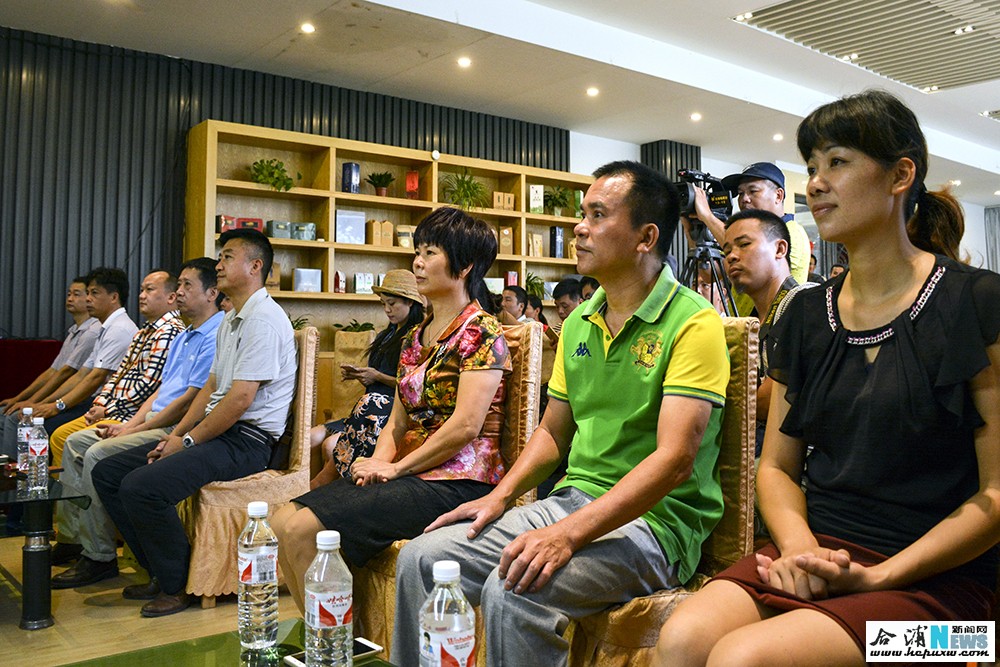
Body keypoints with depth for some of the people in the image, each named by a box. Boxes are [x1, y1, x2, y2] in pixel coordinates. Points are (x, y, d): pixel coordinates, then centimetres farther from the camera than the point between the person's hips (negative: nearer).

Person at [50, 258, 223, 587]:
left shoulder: (216, 336, -15)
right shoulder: (183, 337, 20)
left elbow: (191, 400, -20)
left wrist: (135, 429, -14)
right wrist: (128, 425, 5)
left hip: (178, 429, -11)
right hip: (156, 421, 11)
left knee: (99, 454, -22)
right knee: (75, 442, 8)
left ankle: (99, 557, -10)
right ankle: (70, 537, 14)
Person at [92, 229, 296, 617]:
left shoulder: (263, 319, -15)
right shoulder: (230, 320, 20)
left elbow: (240, 398, -21)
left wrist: (188, 441, -12)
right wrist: (176, 434, 7)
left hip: (246, 440, -11)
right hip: (216, 432, 11)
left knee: (142, 486, -27)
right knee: (107, 472, 7)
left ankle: (177, 585, -5)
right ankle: (160, 571, 13)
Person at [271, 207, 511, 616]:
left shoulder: (480, 332, -8)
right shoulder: (416, 337, 18)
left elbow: (466, 425, -18)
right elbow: (398, 420, 16)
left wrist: (396, 467, -12)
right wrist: (378, 463, -4)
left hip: (455, 482, -8)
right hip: (407, 475, 9)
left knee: (304, 529, -20)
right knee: (282, 522, -4)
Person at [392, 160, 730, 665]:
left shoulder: (693, 323, -13)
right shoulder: (578, 323, 12)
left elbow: (675, 458, -22)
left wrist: (569, 533, -29)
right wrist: (499, 497, 5)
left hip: (652, 519, -7)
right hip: (574, 499, 7)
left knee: (512, 590, -31)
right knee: (421, 558, -6)